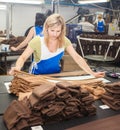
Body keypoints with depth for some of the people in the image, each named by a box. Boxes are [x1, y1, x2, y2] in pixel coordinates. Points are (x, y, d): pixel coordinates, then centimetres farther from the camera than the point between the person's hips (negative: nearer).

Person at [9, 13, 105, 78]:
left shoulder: (64, 41, -10)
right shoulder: (37, 41, -19)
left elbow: (77, 57, -13)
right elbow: (23, 57, -16)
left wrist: (92, 73, -24)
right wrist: (17, 68, -39)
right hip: (38, 76, -1)